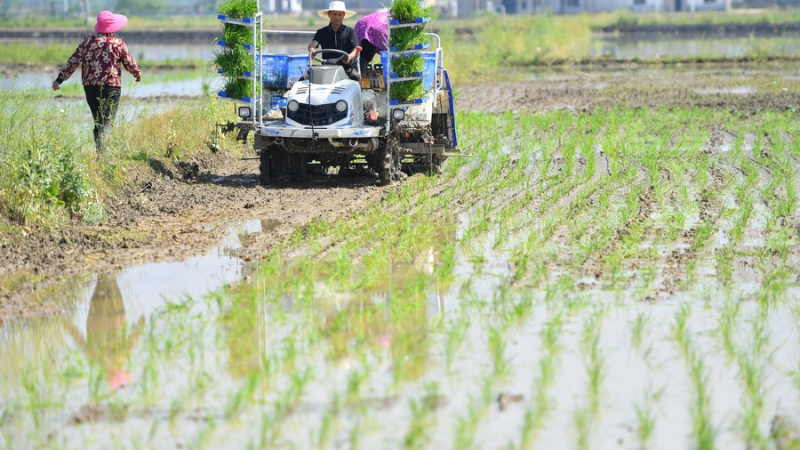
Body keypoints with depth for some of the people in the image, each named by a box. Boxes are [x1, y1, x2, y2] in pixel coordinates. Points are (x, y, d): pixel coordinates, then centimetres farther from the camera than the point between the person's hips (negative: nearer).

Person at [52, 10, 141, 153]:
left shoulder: (88, 40, 2)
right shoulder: (118, 43, -4)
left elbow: (73, 61, 2)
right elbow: (130, 64, 3)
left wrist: (60, 79, 9)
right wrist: (138, 74, 24)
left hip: (90, 87, 3)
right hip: (111, 87, -3)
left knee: (98, 122, 17)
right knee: (107, 123, -6)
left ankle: (99, 152, 17)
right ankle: (100, 151, -24)